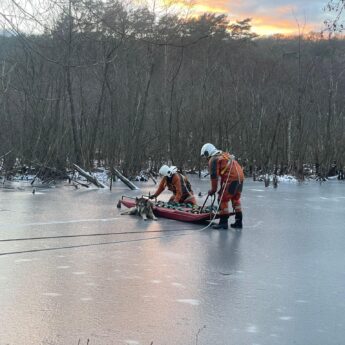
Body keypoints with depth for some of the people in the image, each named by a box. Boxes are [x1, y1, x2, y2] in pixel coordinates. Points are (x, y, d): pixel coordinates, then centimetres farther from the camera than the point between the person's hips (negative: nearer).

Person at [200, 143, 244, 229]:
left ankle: (223, 222, 2)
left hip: (231, 179, -9)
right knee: (236, 199, 21)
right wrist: (222, 188, 29)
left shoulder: (213, 159, -1)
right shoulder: (224, 155, 26)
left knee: (223, 199, 0)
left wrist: (213, 190, 7)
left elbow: (214, 176, -5)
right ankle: (238, 221, 25)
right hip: (240, 177, 9)